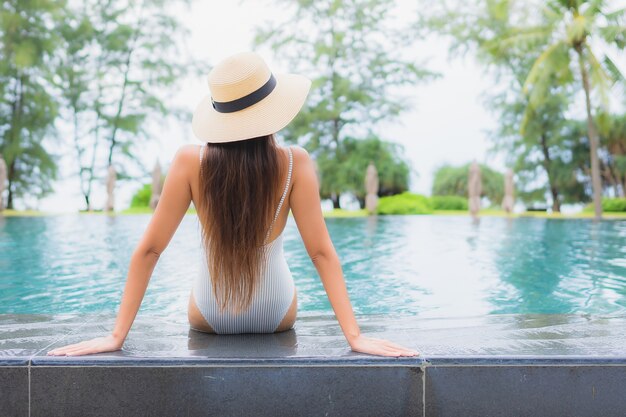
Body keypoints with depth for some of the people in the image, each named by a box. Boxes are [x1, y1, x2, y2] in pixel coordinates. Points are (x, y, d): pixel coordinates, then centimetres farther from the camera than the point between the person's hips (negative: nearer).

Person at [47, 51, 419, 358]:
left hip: (210, 317, 0)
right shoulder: (295, 164, -22)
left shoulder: (190, 162, -22)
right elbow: (321, 252, -23)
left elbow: (149, 250, -20)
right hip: (276, 316, 0)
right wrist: (356, 336, -19)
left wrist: (116, 336, -15)